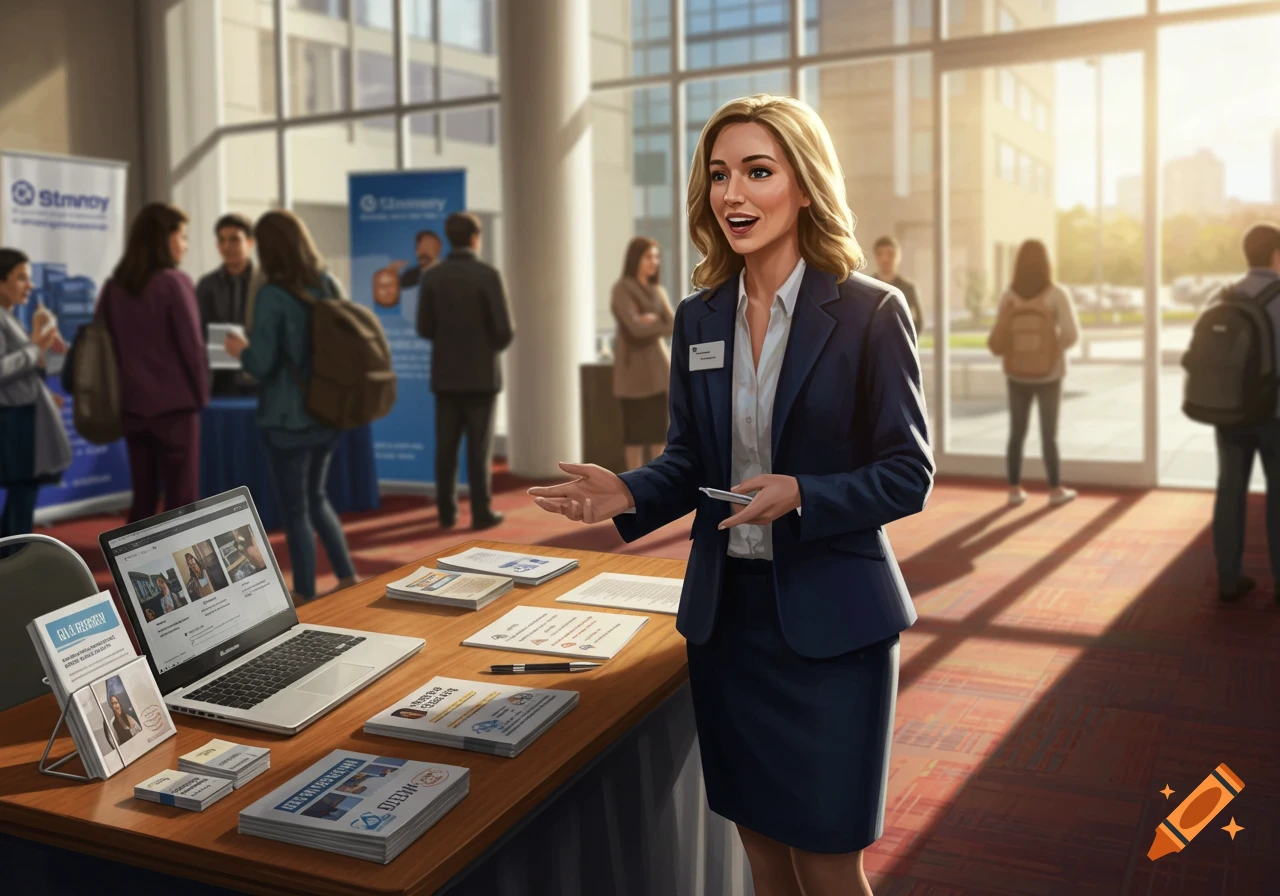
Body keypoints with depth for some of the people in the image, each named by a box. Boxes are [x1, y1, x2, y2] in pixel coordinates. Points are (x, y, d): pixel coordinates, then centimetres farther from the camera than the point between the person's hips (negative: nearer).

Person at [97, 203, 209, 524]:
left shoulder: (114, 287, 5)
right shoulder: (174, 282, -11)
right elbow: (192, 344, -11)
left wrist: (121, 393, 17)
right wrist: (201, 394, 3)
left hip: (132, 405, 6)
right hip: (175, 405, -6)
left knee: (142, 500, 13)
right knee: (182, 502, 0)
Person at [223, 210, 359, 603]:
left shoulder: (272, 296, -17)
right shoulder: (330, 286, 2)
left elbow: (261, 364, -19)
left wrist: (240, 350, 1)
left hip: (290, 417, -6)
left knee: (295, 510, 9)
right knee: (316, 499, 24)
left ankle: (306, 596, 21)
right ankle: (347, 578, 24)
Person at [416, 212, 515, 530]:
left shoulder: (431, 276, 0)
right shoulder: (488, 275, -11)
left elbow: (425, 329, 2)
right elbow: (505, 331, -14)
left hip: (446, 374, 4)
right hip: (481, 374, -3)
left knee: (446, 446, 9)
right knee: (479, 446, 2)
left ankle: (447, 510, 13)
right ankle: (481, 512, 5)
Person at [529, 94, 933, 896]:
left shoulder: (869, 312, -10)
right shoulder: (698, 319, 5)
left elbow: (908, 475, -9)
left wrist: (801, 496, -24)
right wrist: (630, 494, -9)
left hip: (829, 618, -4)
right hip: (726, 611, 5)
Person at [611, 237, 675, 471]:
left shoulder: (658, 291, 15)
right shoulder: (622, 289, -5)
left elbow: (672, 324, 4)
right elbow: (636, 327, -16)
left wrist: (653, 320, -13)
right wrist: (663, 324, -3)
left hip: (657, 364, 6)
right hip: (634, 365, -6)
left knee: (659, 429, 5)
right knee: (636, 430, -3)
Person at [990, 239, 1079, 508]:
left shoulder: (1010, 295, -7)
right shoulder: (1057, 294, -12)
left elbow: (998, 340, -11)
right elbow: (1072, 333, -20)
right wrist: (1055, 351, -5)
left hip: (1018, 373, 2)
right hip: (1048, 374, -2)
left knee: (1016, 433, 13)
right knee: (1049, 434, 10)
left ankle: (1014, 490, 13)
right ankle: (1056, 489, 19)